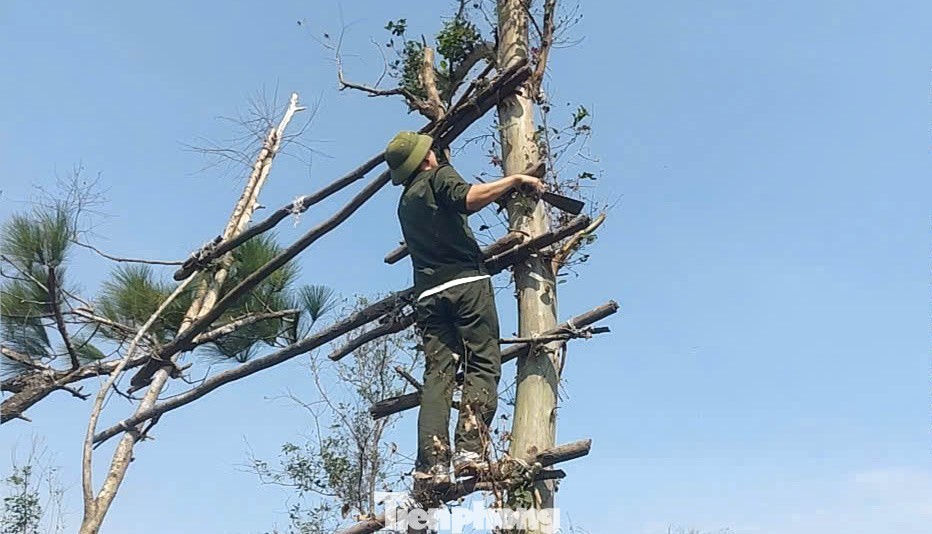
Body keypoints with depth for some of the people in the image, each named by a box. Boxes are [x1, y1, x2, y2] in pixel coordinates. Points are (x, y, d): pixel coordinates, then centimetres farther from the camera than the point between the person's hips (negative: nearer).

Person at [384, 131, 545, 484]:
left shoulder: (405, 202, 29)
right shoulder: (439, 176, 8)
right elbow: (468, 198, -15)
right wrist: (514, 179, -8)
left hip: (427, 293, 6)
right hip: (465, 283, -6)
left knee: (437, 374, 0)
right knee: (483, 366, -6)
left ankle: (432, 462, -10)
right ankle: (469, 449, -18)